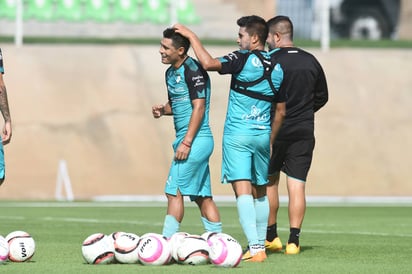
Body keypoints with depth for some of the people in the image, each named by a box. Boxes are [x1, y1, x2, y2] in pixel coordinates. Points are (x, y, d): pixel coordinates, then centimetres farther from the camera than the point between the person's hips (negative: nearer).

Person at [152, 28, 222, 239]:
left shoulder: (193, 70, -13)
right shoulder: (171, 72, 16)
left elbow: (199, 107, -17)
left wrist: (186, 142, -21)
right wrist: (162, 110, 4)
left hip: (195, 139, -10)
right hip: (201, 142, 10)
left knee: (174, 191, -9)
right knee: (202, 196, 9)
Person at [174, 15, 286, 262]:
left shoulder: (244, 59, -10)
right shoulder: (277, 68, 10)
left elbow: (209, 63, -23)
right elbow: (281, 111, 16)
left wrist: (192, 36, -11)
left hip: (237, 135, -6)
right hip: (263, 135, 6)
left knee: (243, 191, -9)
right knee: (260, 192, 18)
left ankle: (255, 249, -20)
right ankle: (261, 246, 24)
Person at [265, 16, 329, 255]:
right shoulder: (311, 62, 5)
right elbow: (322, 97, 14)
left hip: (274, 132, -3)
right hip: (304, 132, 3)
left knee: (269, 182, 13)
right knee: (297, 186, 3)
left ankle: (271, 237, 17)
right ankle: (293, 240, -2)